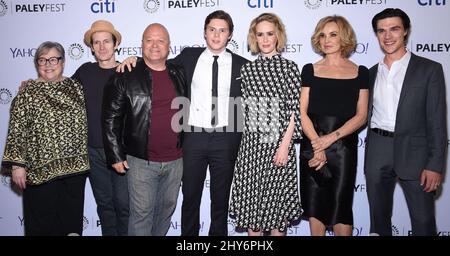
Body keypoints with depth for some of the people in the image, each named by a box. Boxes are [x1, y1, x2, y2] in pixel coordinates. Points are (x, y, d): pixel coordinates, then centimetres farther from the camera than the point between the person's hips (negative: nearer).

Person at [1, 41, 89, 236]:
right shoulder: (28, 92, -3)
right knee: (43, 222, 7)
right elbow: (16, 131, -5)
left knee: (72, 219, 12)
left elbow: (84, 124, 13)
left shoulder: (76, 87, 7)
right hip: (40, 168, -3)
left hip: (75, 166, 3)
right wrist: (17, 165, -9)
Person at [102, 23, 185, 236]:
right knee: (142, 213, 4)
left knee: (167, 209, 17)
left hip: (175, 160, 4)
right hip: (141, 161, -4)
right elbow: (111, 119, -5)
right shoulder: (125, 77, -6)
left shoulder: (179, 74, 6)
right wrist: (116, 156, -7)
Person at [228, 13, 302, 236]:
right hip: (251, 143, 2)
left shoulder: (289, 67, 0)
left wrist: (285, 144, -11)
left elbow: (295, 108, -4)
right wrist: (247, 138, 3)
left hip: (280, 143, -2)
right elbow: (243, 108, 9)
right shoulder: (246, 69, 7)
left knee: (278, 197, 7)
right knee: (251, 196, 8)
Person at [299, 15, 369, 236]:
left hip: (344, 146, 0)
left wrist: (331, 137, -14)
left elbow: (361, 116, -1)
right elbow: (302, 113, -1)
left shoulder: (360, 73, 4)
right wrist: (317, 145, -12)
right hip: (312, 145, 1)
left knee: (341, 204, 1)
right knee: (314, 202, 7)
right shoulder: (310, 70, 4)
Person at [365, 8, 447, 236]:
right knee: (378, 219, 14)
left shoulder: (429, 69, -1)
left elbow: (437, 121, -6)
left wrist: (435, 165, -11)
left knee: (423, 222, 3)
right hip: (377, 153, 4)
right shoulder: (372, 73, 11)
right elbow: (366, 115, 12)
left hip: (414, 151, -3)